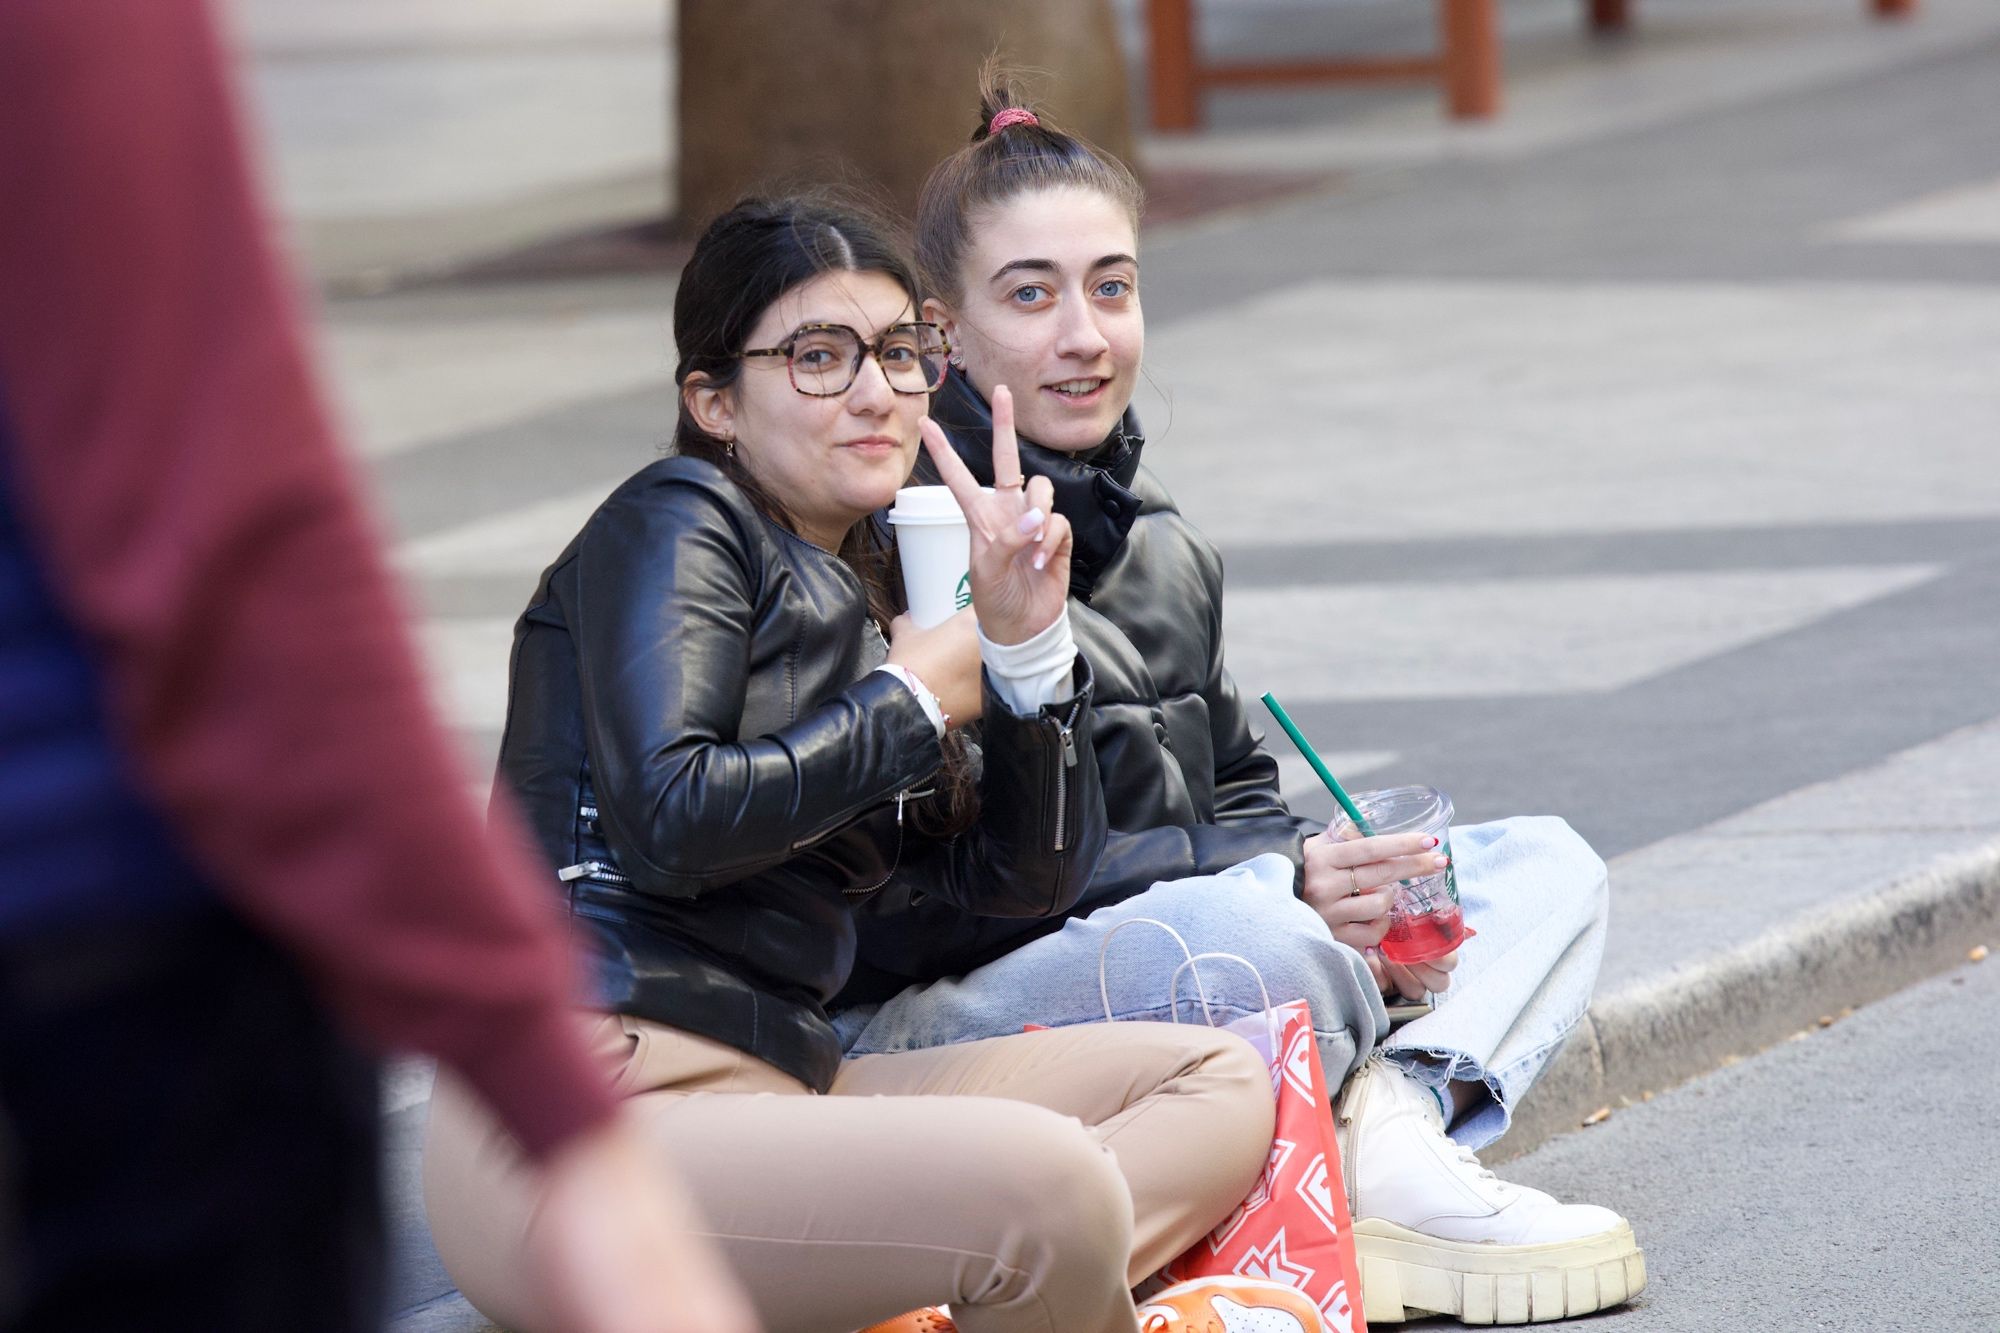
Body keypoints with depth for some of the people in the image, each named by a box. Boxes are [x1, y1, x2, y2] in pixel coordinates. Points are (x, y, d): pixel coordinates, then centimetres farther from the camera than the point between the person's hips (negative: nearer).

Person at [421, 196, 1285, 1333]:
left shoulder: (869, 601, 24)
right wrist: (914, 701, -3)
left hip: (780, 1089, 9)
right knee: (1047, 1179, -33)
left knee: (1220, 1086, 0)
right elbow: (667, 818, -16)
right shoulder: (677, 525, 1)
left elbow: (1032, 878, 18)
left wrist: (1029, 649, 2)